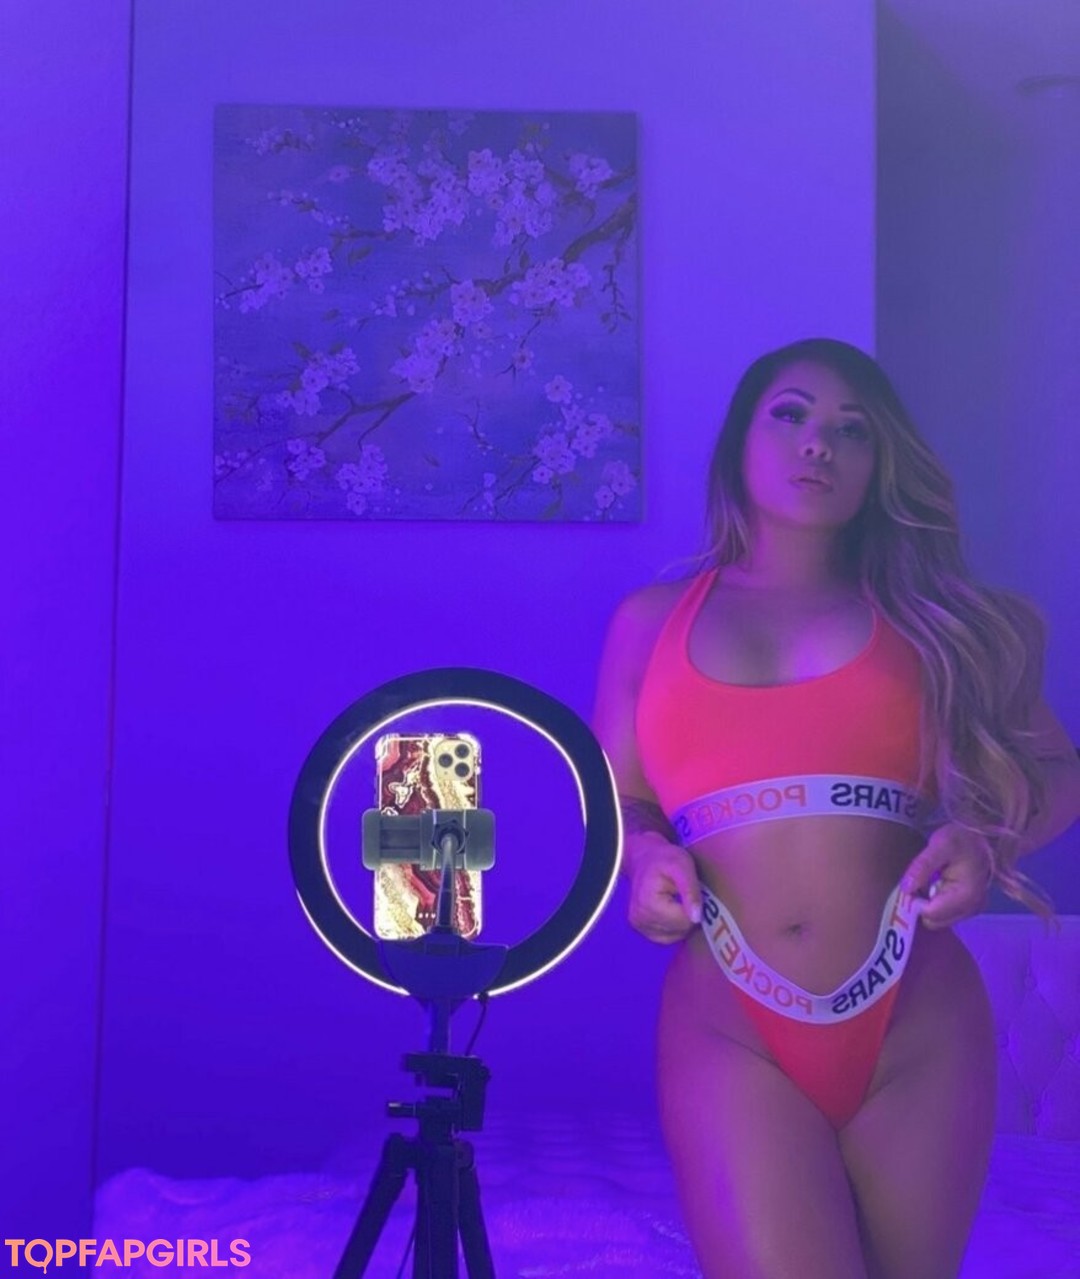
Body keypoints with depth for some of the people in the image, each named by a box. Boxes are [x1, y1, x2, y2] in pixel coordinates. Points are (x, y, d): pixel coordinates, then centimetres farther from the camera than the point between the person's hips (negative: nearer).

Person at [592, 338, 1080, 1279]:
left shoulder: (933, 615, 12)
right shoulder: (650, 620, 12)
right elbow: (613, 799, 17)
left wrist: (991, 844, -7)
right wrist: (643, 854, -5)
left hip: (916, 1025, 2)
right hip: (728, 1030, -1)